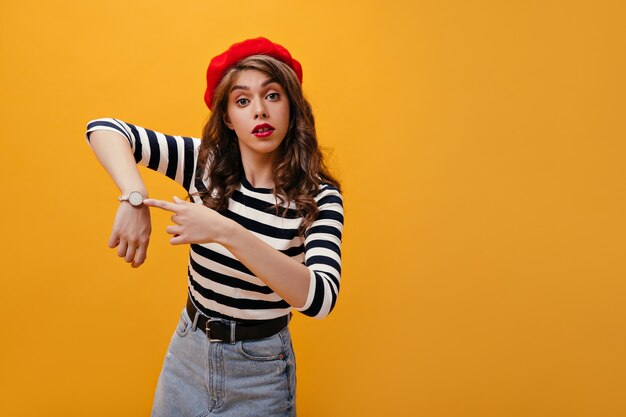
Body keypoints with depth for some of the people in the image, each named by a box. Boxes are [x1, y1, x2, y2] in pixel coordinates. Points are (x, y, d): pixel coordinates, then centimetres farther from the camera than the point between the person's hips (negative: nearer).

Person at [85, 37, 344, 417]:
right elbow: (103, 128, -11)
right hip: (187, 349, 3)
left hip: (260, 369, -2)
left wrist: (226, 232, -40)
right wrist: (134, 198, -30)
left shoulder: (319, 197, -18)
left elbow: (321, 298, -32)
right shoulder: (206, 163, -10)